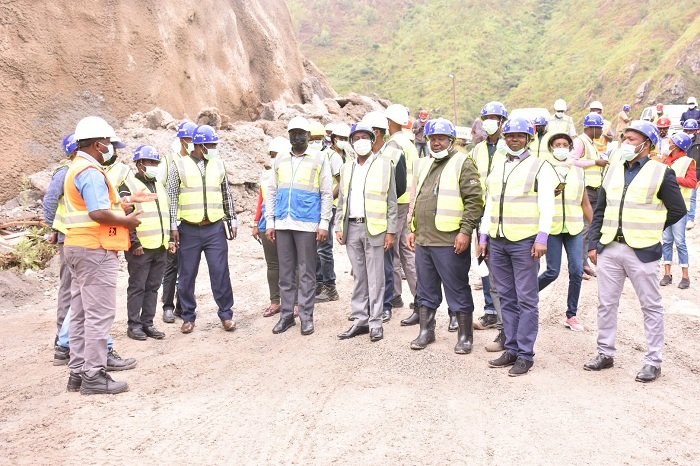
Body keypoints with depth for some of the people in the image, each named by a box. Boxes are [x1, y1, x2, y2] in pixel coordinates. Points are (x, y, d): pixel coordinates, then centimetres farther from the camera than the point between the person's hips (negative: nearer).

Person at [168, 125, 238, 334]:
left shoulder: (218, 164, 8)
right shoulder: (180, 164, 0)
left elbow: (226, 194, 14)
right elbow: (172, 196, 0)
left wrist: (232, 219, 11)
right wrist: (173, 225, -5)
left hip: (215, 228, 2)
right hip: (189, 229, -1)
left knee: (220, 272, 1)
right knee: (187, 275, 6)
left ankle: (226, 314, 13)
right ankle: (188, 317, 19)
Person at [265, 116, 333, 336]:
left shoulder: (319, 159, 2)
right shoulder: (280, 160, 12)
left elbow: (327, 193, 0)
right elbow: (271, 192, 14)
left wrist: (324, 223, -6)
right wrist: (270, 222, 8)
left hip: (307, 224, -4)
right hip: (283, 224, 4)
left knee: (306, 272, 2)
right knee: (286, 272, 8)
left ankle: (306, 316, 9)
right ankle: (286, 314, 17)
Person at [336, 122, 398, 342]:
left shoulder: (384, 165, 1)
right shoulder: (347, 168, 15)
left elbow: (391, 201, -1)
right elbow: (342, 200, 17)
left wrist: (391, 231, -6)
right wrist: (339, 227, 7)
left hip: (374, 228, -4)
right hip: (352, 228, 4)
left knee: (375, 277, -1)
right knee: (358, 277, 10)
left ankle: (375, 322, 6)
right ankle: (359, 320, 17)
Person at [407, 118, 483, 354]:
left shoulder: (462, 163, -6)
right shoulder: (426, 165, 18)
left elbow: (474, 200, -13)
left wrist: (465, 230, -18)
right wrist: (413, 229, 19)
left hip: (450, 241, -7)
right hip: (423, 240, 7)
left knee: (458, 290, 2)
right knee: (426, 290, 15)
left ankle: (464, 336, 13)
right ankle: (426, 331, 27)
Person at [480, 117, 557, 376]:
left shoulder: (539, 166, -1)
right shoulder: (497, 166, 16)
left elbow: (547, 206, -7)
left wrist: (542, 238, -16)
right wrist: (484, 236, 13)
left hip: (525, 241, -6)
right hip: (497, 241, 6)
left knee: (526, 299, -1)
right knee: (507, 298, 11)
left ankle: (525, 355, 5)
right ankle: (511, 350, 19)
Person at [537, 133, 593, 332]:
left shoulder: (578, 171, 12)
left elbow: (585, 203, 15)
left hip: (574, 227, 3)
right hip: (551, 226, -3)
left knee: (576, 270, -3)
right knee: (552, 272, -5)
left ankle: (571, 315, 10)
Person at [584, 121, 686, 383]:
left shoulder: (660, 173, -4)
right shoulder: (614, 171, 11)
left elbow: (677, 210, 0)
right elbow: (600, 211, 12)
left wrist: (650, 230, 2)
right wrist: (593, 243, 6)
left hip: (641, 251, -5)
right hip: (609, 248, 5)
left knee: (651, 306, 6)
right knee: (606, 303, 10)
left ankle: (653, 362, 14)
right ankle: (605, 353, 23)